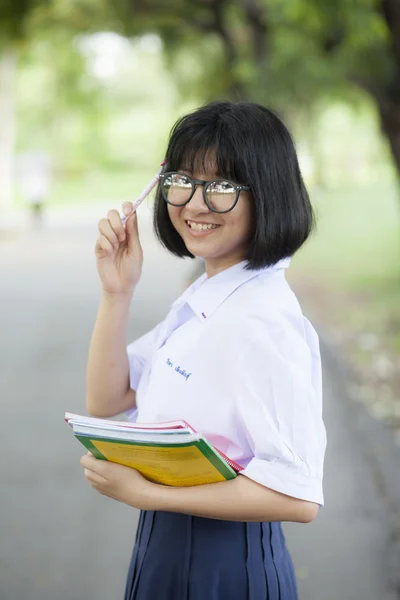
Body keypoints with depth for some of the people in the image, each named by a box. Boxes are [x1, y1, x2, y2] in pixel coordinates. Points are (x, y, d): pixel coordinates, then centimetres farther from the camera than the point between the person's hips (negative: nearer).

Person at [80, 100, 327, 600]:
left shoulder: (264, 320, -24)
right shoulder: (201, 300, 5)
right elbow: (107, 400, 6)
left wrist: (143, 493, -21)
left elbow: (296, 496, -27)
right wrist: (117, 292, -6)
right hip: (166, 545, 8)